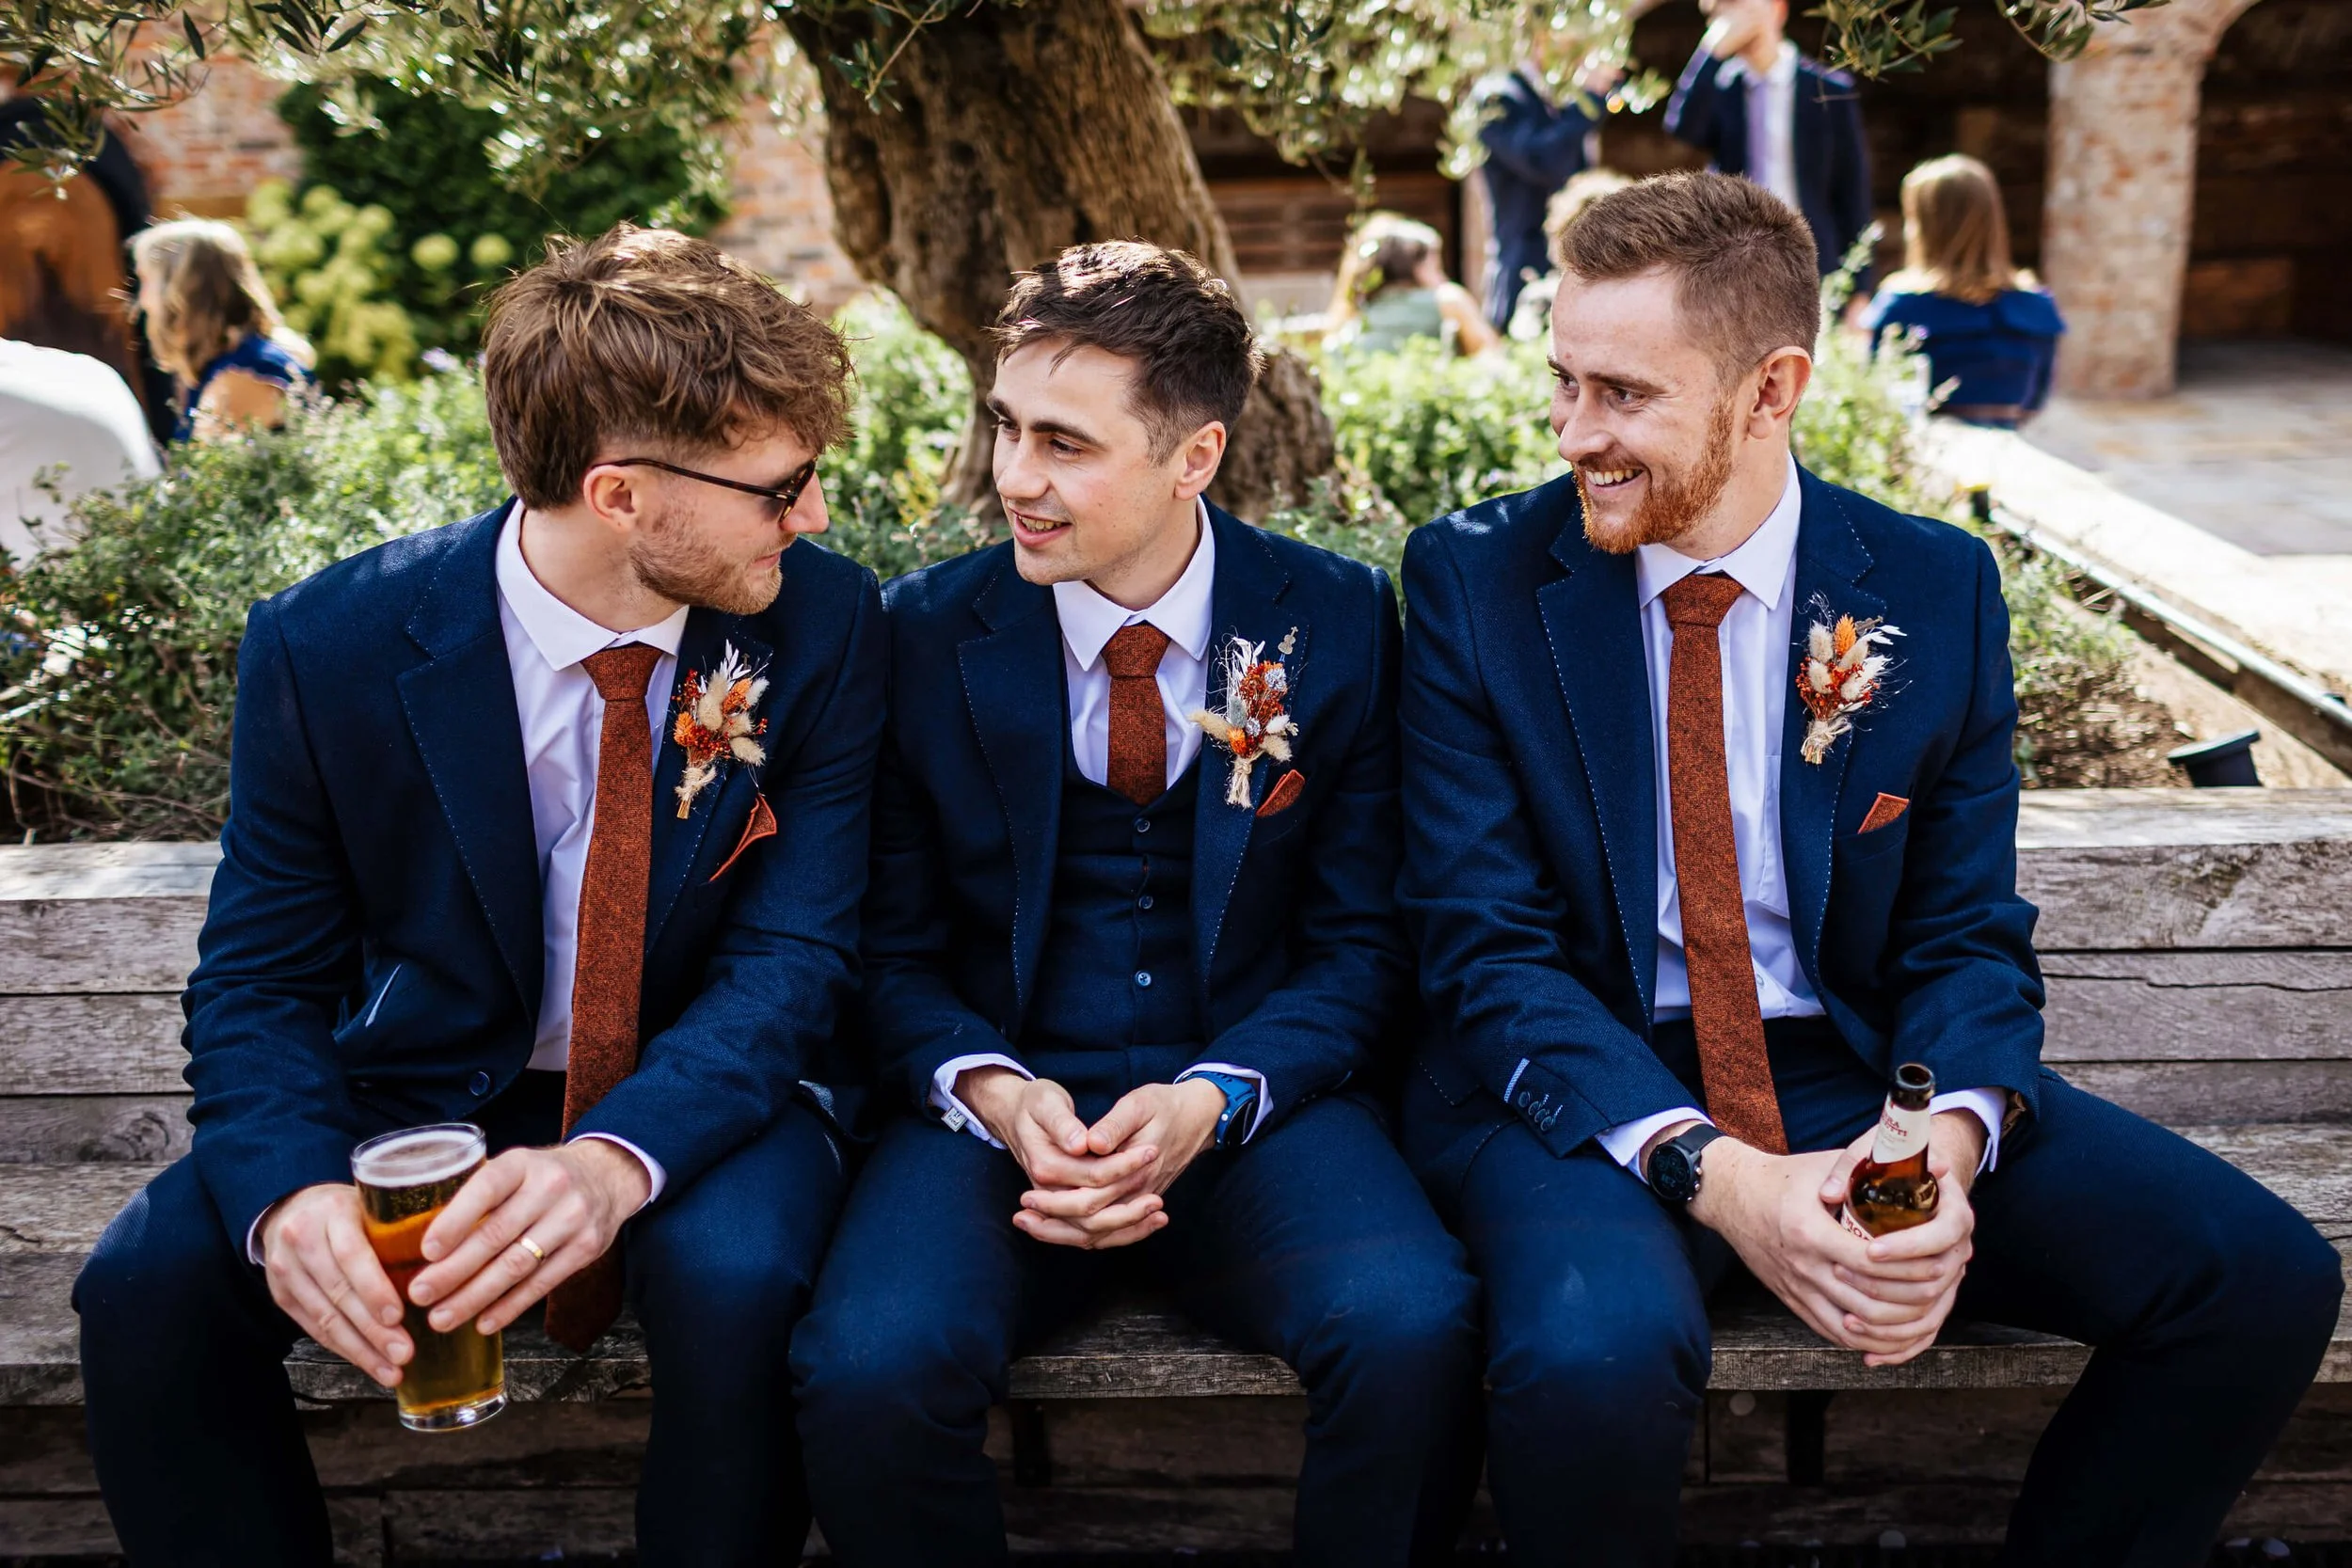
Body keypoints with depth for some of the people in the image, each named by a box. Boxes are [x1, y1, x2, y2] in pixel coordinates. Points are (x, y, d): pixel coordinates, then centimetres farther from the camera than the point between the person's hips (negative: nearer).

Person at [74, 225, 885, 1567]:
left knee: (736, 1280, -33)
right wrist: (294, 1190, -29)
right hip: (432, 1087, 1)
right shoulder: (327, 649, -13)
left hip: (703, 1090, -1)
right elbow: (261, 979, -7)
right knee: (147, 1287, -23)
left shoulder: (823, 625, -13)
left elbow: (793, 954, -16)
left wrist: (615, 1162, -35)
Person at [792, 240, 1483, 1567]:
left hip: (1253, 1100, 0)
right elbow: (894, 948, 7)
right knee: (872, 1365, -29)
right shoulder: (929, 633, 2)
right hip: (1005, 1098, 1)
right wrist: (992, 1092, -14)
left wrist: (1211, 1101, -14)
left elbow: (1362, 939, 3)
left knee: (1416, 1331, -29)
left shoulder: (1338, 620, 1)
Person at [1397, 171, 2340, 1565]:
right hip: (1588, 1084, -3)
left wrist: (1946, 1148, -19)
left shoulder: (1937, 590, 1)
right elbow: (1486, 943, -10)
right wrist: (1714, 1175, -23)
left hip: (1864, 1074, 3)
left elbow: (1969, 935, 4)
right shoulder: (1475, 580, -5)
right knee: (1598, 1356, -35)